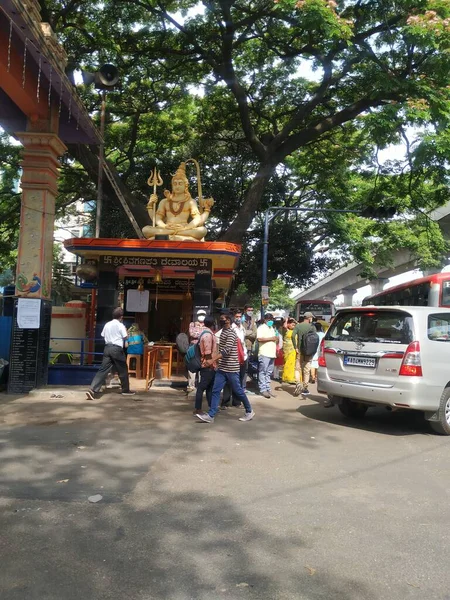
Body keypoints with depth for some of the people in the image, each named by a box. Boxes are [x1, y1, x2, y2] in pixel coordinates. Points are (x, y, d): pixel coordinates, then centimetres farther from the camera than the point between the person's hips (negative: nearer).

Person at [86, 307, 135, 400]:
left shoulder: (107, 324, 12)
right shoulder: (120, 325, -6)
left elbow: (103, 335, 16)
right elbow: (125, 337, -8)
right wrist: (126, 332, 12)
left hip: (107, 348, 5)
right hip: (117, 349, -5)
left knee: (103, 370, -1)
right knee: (123, 370, 11)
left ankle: (92, 390, -14)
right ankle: (126, 390, 23)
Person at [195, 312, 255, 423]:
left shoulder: (231, 332, -16)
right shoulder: (223, 331, 14)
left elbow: (227, 350, -27)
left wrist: (212, 360, -32)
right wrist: (213, 359, 18)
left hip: (231, 368, -8)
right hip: (222, 368, 8)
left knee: (237, 391, 4)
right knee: (215, 391, 1)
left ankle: (249, 411, 22)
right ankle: (210, 415, 1)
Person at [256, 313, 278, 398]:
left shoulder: (272, 328, 22)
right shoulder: (261, 328, -3)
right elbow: (259, 339, -18)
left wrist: (276, 339, 7)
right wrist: (271, 338, -15)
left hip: (272, 353, 8)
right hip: (264, 353, -8)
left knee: (269, 373, 10)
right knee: (263, 372, -6)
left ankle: (267, 388, 14)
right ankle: (262, 389, -5)